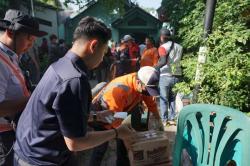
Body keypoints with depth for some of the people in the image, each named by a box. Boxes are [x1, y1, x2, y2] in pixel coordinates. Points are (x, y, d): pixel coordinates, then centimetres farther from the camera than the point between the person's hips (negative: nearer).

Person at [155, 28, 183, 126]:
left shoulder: (163, 47, -9)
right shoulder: (179, 47, 10)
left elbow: (163, 61, -23)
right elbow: (180, 60, 12)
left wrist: (155, 68, -14)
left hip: (166, 76, -5)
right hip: (177, 76, 6)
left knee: (164, 99, 6)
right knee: (173, 98, 16)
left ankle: (164, 120, 9)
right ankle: (172, 118, 19)